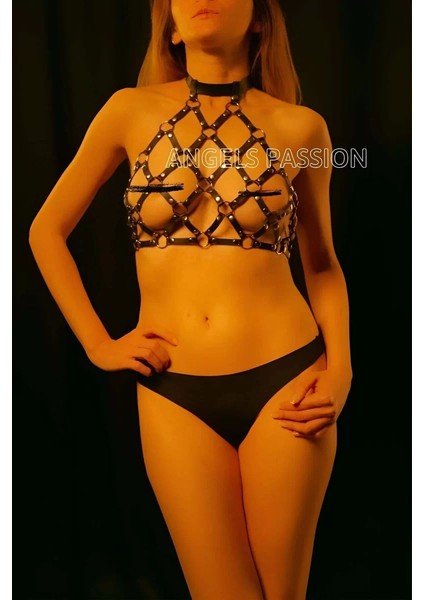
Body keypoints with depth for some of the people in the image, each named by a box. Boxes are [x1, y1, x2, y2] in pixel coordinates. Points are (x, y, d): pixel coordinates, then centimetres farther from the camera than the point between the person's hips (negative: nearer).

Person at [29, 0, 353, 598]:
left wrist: (341, 369, 0)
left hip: (284, 382, 0)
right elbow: (47, 230, 11)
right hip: (173, 391, 0)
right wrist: (97, 342, 4)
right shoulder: (131, 111, 3)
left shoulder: (299, 126, 2)